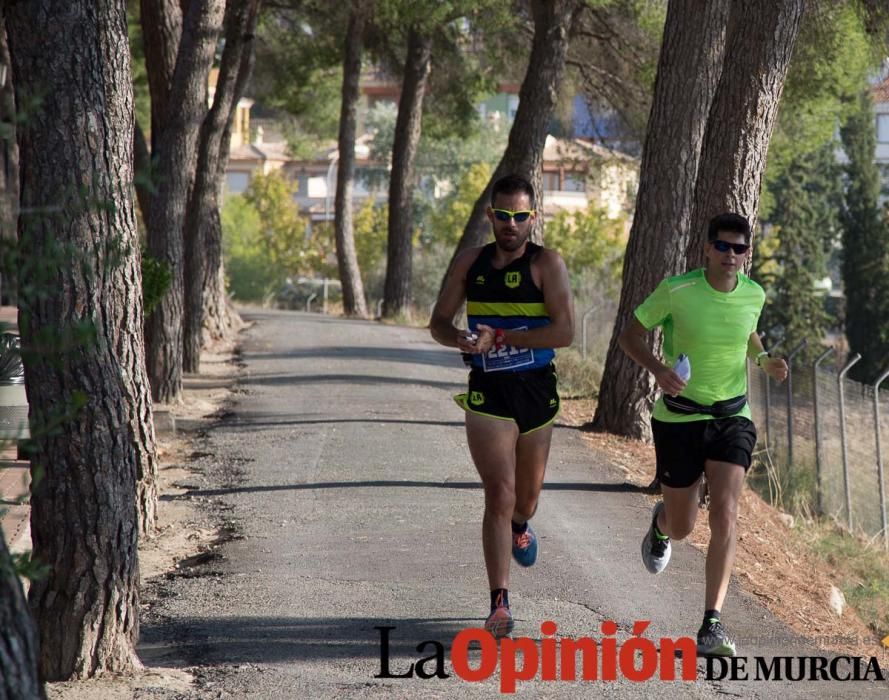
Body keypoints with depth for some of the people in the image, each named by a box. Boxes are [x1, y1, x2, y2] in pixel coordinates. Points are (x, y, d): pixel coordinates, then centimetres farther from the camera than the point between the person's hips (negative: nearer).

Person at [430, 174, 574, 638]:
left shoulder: (547, 264, -7)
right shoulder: (469, 263, 3)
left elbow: (564, 332, -17)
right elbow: (438, 322, 8)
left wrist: (499, 337, -23)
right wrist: (457, 338, -16)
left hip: (537, 390, 0)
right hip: (487, 393, 0)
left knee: (528, 491, 18)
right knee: (499, 495, -11)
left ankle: (520, 526, 57)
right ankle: (499, 604, -9)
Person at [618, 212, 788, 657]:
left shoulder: (754, 295, -2)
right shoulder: (676, 291, -14)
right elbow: (630, 334, -4)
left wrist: (764, 361, -1)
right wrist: (658, 369, -22)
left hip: (731, 419, 2)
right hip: (679, 418, -2)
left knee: (724, 516, -17)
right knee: (682, 528, 8)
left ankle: (712, 625, -16)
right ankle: (660, 523, 49)